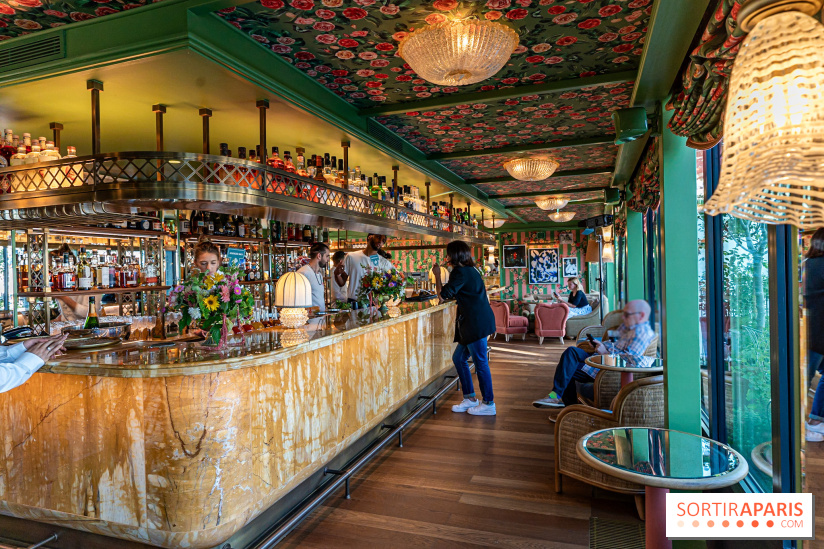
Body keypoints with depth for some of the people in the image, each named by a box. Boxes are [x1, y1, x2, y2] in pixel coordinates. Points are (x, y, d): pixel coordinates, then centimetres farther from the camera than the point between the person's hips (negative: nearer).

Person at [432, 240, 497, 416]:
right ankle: (470, 398, 24)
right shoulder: (470, 270, 17)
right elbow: (455, 294, 22)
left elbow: (443, 294, -13)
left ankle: (488, 404, 9)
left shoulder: (460, 272, -14)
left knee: (480, 362, -2)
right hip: (476, 321, 11)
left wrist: (437, 274, -1)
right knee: (458, 358, 16)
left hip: (477, 323, -11)